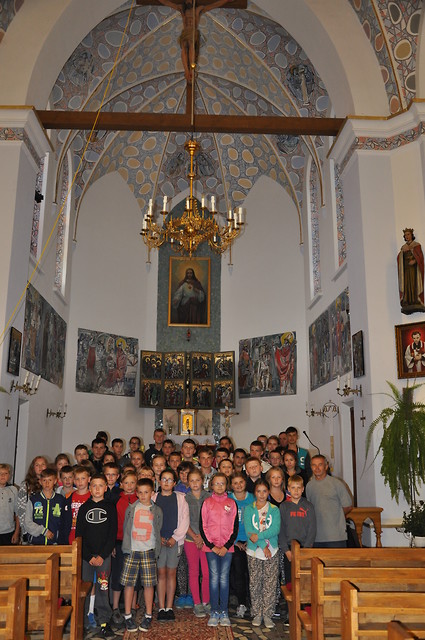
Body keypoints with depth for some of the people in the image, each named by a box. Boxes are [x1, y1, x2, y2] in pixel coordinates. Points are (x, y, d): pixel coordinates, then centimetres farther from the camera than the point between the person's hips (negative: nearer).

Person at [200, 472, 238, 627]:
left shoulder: (231, 503, 5)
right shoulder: (207, 503, 3)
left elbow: (235, 527, 4)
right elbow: (202, 526, 2)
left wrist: (226, 546, -7)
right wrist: (212, 546, -6)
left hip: (227, 547, 0)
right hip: (211, 546, 0)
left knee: (224, 578, 1)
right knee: (214, 578, -1)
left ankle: (224, 613, 11)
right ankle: (214, 612, 8)